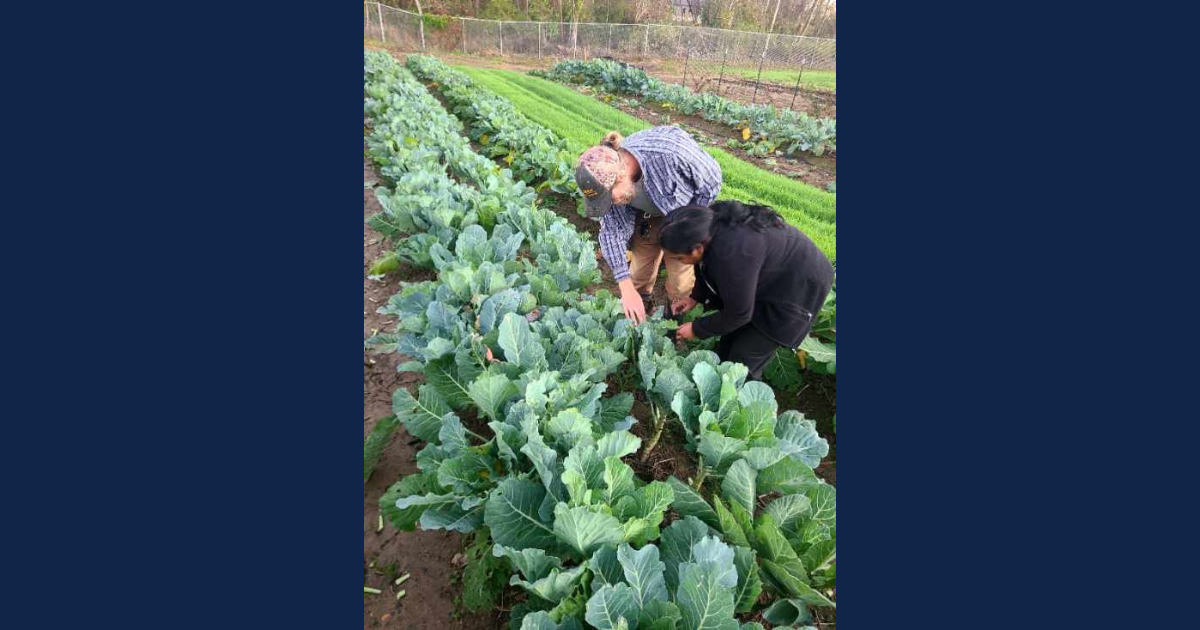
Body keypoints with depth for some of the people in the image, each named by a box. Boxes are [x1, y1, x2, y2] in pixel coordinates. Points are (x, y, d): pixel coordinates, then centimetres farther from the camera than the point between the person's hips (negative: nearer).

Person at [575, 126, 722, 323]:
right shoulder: (606, 177, -28)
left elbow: (711, 179, -26)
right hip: (646, 213, 3)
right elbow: (612, 230, -20)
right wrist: (626, 289, -24)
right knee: (642, 259, 12)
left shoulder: (669, 152, -44)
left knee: (679, 272, 2)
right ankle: (640, 300, 41)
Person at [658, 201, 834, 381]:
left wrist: (697, 329, -12)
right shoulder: (709, 226, -14)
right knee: (728, 344, 16)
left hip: (799, 286, -8)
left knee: (743, 361, -3)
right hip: (774, 272, 8)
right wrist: (695, 297, 3)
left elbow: (739, 313, -24)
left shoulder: (732, 254, -39)